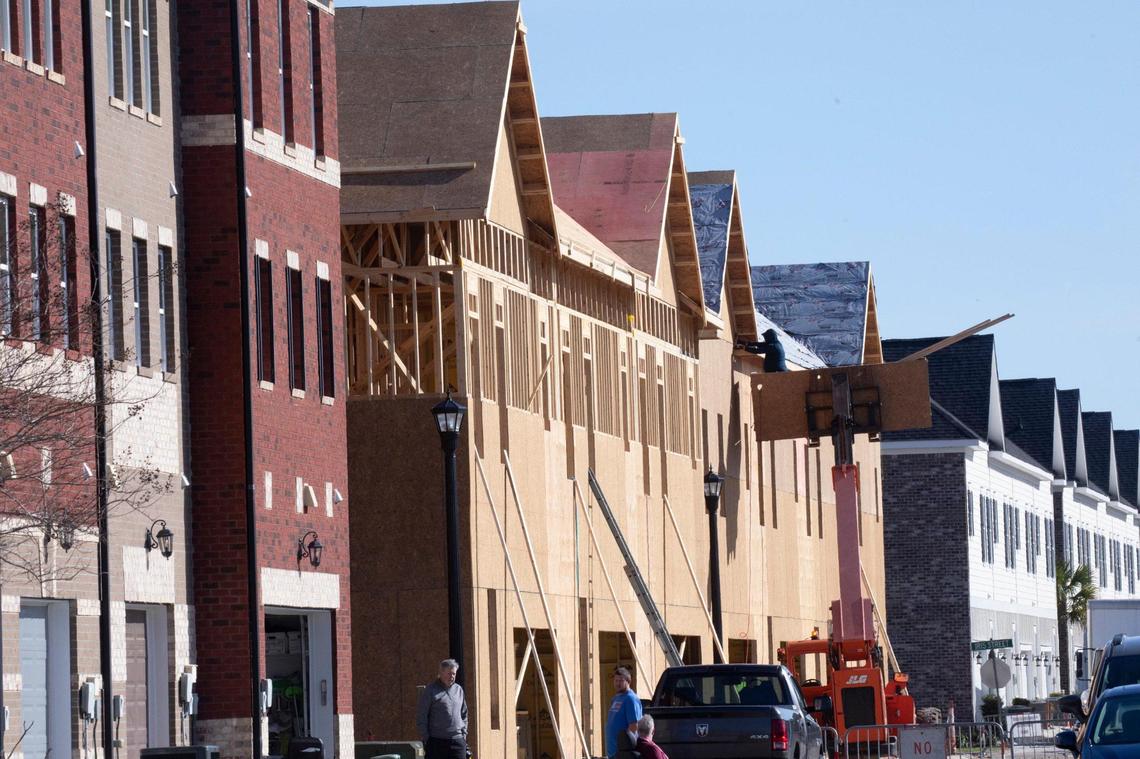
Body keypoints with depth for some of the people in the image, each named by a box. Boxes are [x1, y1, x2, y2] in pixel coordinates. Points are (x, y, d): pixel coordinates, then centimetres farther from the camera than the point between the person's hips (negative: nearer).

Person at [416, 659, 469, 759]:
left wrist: (464, 734, 11)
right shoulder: (431, 690, -2)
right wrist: (426, 738, -7)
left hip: (458, 740, 4)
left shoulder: (458, 689, 13)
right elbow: (421, 716, -3)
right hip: (436, 741, -4)